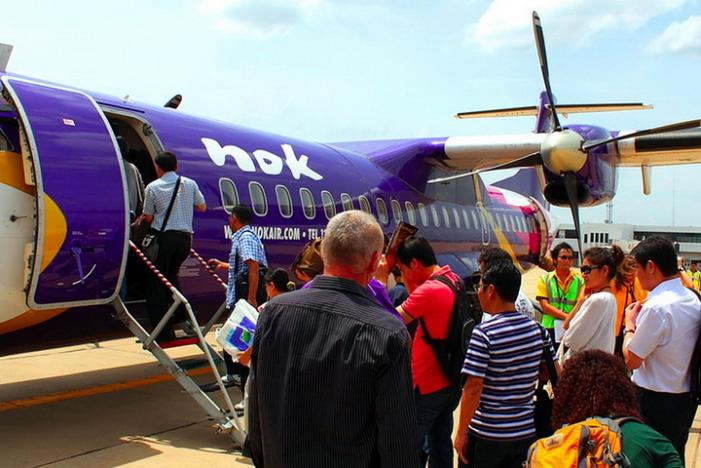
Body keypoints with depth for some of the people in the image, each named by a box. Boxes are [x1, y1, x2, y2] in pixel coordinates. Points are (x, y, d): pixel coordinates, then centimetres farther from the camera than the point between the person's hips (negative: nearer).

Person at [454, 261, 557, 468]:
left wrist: (461, 433, -10)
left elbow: (473, 389, -18)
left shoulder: (484, 333, -17)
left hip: (487, 436, -5)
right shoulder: (537, 329, 0)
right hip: (526, 432, 5)